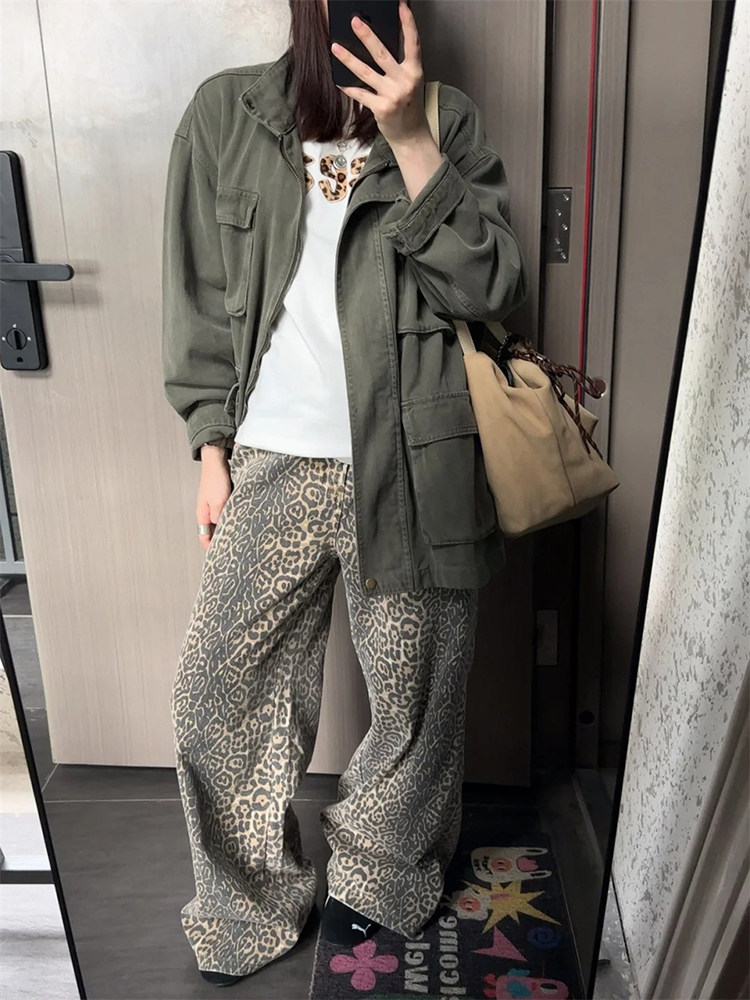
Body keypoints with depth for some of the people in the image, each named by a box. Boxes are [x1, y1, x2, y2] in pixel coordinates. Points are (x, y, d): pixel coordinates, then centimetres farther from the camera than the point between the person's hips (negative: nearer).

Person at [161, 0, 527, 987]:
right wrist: (212, 451, 3)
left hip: (411, 469, 0)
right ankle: (251, 903, 32)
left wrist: (408, 139, -15)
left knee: (416, 696, 12)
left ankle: (375, 874, 42)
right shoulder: (225, 113, 5)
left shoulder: (447, 120, 4)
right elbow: (199, 301, 7)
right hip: (272, 464, 1)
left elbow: (493, 289, -7)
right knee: (218, 699, 5)